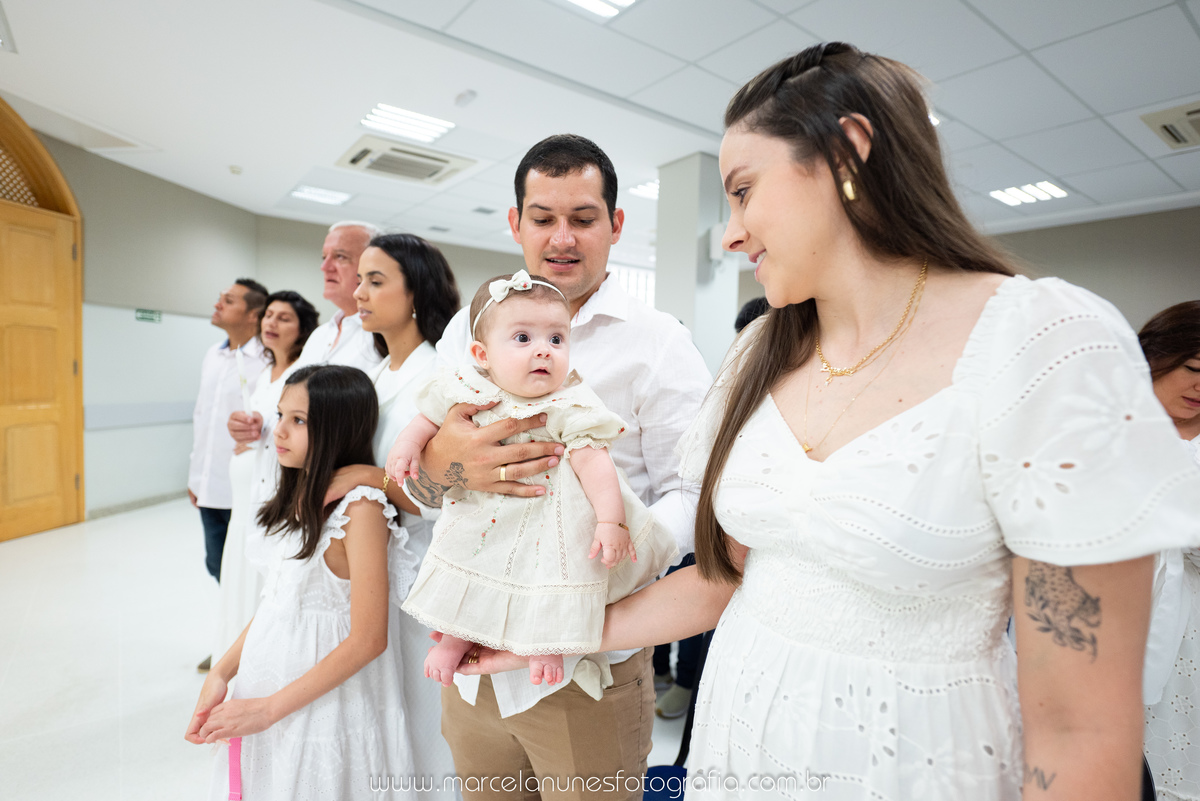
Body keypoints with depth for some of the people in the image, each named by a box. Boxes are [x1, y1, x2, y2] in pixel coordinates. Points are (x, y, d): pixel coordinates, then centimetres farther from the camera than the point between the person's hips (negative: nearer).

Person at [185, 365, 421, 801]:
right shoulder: (296, 497, 4)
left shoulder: (359, 506, -21)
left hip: (322, 705, -7)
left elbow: (368, 639, -22)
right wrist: (219, 674, -2)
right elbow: (273, 604, 9)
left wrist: (268, 708, -17)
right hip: (263, 680, 7)